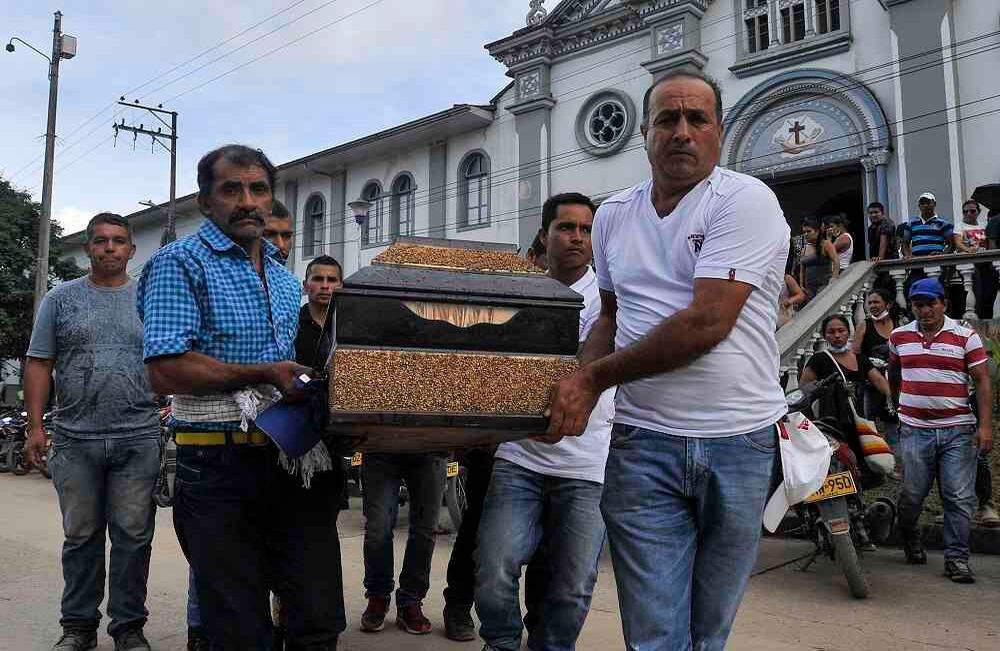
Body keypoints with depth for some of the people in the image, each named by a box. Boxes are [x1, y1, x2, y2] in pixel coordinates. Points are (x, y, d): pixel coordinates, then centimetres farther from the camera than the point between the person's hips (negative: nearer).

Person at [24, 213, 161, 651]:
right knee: (80, 536, 10)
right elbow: (39, 364, 6)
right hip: (75, 439, 1)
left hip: (139, 439, 0)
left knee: (133, 536, 3)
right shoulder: (61, 299, 8)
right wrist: (35, 426, -2)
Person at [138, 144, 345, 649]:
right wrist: (265, 374, -19)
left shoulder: (284, 275, 16)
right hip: (220, 469, -5)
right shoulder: (180, 263, -5)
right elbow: (166, 371, -17)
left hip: (295, 460, 6)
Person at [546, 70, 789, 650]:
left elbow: (706, 323, -19)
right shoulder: (614, 215, 10)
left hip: (740, 441, -2)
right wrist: (579, 386, 2)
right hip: (644, 440, 3)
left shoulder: (746, 200, -9)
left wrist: (595, 377, -12)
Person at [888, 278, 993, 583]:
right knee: (912, 495, 7)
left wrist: (985, 425, -9)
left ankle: (957, 558, 8)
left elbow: (982, 381, -1)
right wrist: (898, 410, 22)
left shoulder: (966, 336, 1)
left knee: (960, 498, -2)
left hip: (958, 430, -1)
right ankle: (910, 539, 33)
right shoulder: (899, 336, 8)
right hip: (915, 429, 1)